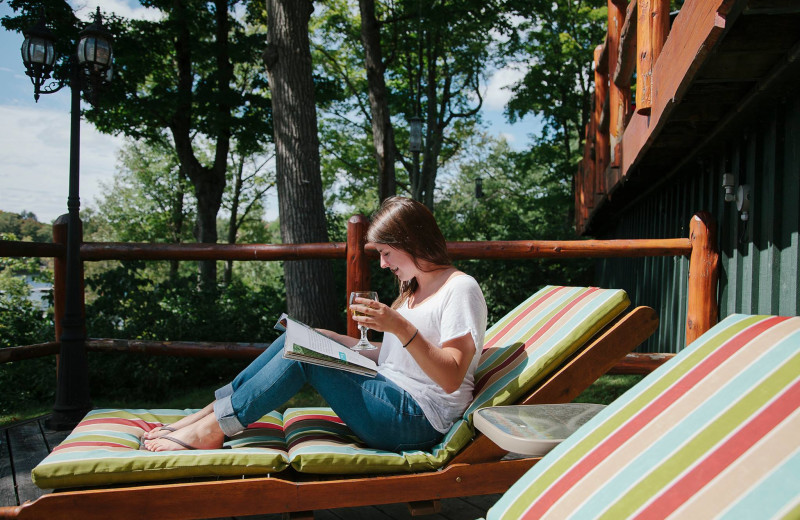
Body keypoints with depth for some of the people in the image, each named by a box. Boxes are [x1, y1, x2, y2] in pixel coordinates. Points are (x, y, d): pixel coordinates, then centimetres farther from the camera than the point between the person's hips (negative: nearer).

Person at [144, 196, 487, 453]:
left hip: (419, 420, -9)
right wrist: (335, 340, 7)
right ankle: (211, 412, -1)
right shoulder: (412, 289, 18)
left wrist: (400, 327, -29)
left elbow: (452, 379, -20)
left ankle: (212, 429, -11)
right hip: (388, 397, 9)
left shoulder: (461, 288, -10)